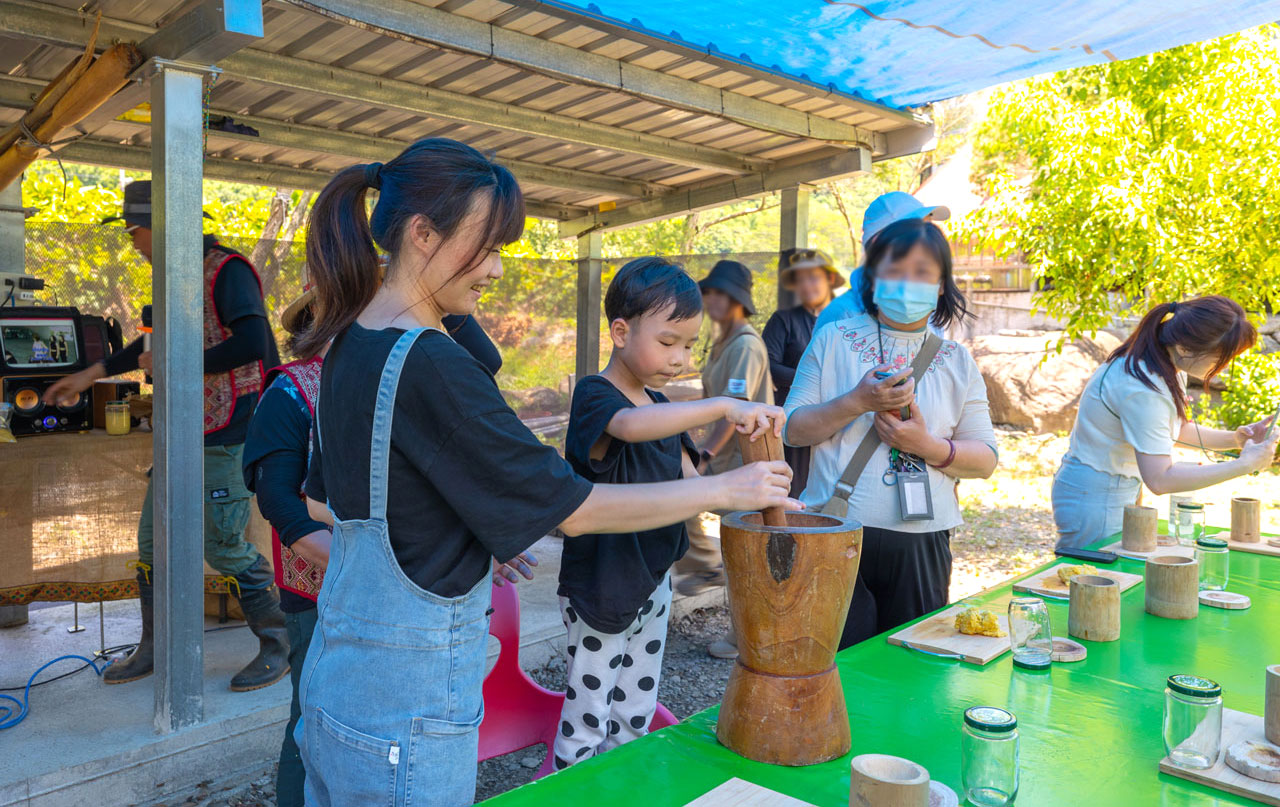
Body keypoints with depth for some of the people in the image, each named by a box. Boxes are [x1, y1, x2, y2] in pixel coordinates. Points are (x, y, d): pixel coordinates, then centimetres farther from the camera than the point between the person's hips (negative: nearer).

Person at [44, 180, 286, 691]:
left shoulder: (228, 270, -12)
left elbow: (253, 344, -25)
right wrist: (89, 375, 34)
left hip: (225, 433, -9)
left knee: (222, 545, -7)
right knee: (154, 535, 13)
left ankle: (278, 645, 9)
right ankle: (155, 648, 28)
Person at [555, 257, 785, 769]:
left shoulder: (664, 408, 8)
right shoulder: (594, 396, -18)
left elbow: (691, 484, 5)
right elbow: (630, 426, -43)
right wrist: (724, 407, -47)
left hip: (653, 583, 8)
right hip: (599, 588, -8)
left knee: (635, 718, 20)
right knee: (585, 725, 7)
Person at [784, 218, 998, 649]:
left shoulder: (957, 361, 8)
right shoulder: (834, 340, 4)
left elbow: (986, 459, 6)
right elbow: (792, 429, 0)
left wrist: (929, 447, -12)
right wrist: (858, 402, -15)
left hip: (920, 544, 2)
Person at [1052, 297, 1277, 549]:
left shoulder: (1164, 365, 1)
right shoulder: (1142, 389, -29)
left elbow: (1177, 428, 17)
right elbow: (1160, 479, -31)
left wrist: (1234, 438, 0)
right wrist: (1244, 465, -26)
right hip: (1094, 498, -10)